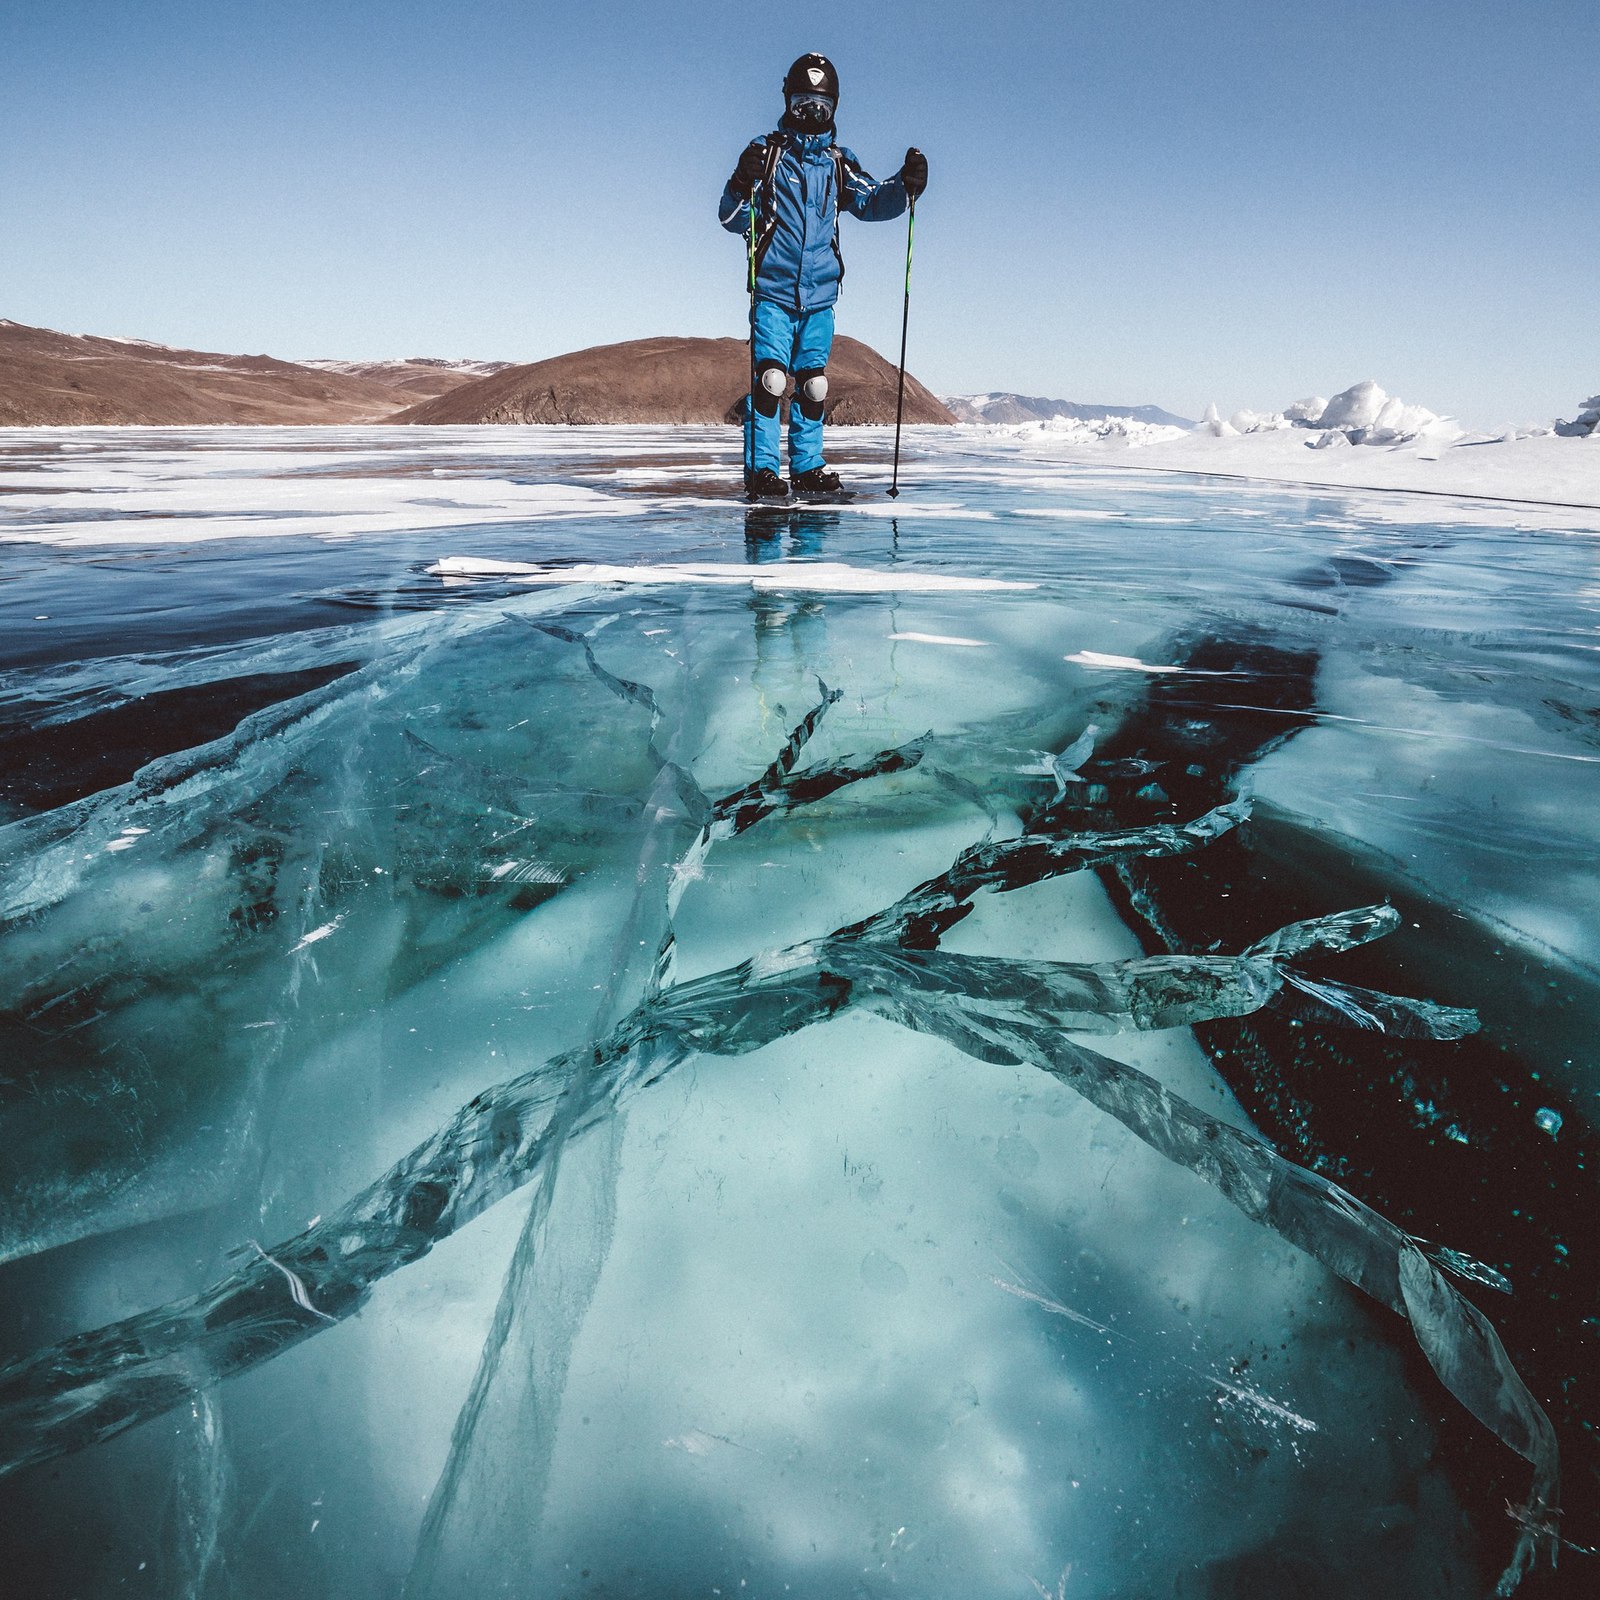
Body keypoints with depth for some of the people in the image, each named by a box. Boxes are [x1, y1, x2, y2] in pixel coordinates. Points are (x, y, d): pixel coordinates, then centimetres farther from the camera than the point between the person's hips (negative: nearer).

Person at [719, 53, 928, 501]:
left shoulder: (838, 161, 14)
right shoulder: (766, 152, 3)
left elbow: (870, 203, 3)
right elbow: (733, 221, -2)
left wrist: (905, 185, -15)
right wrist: (741, 186, -22)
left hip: (820, 295, 4)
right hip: (773, 291, -4)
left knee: (813, 384, 6)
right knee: (771, 378, -13)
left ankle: (807, 466, 15)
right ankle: (761, 468, -8)